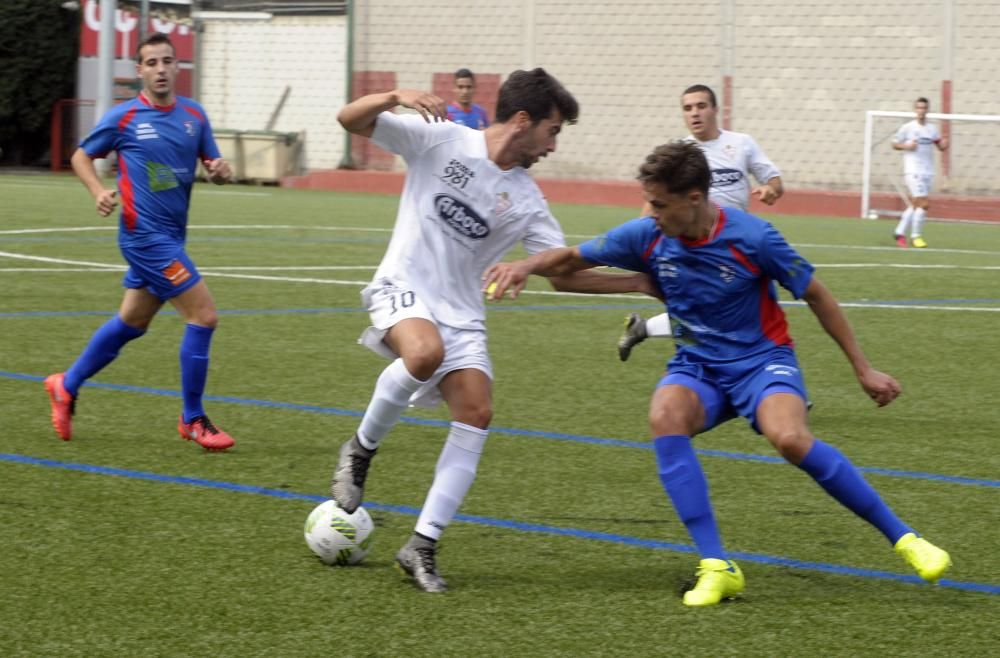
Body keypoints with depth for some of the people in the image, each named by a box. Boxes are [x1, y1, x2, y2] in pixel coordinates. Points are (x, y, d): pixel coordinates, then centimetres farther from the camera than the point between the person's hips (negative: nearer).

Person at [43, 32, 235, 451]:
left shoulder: (194, 115, 7)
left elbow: (212, 164, 13)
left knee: (130, 323, 18)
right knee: (203, 316, -11)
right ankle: (192, 420, 1)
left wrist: (221, 170, -11)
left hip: (170, 237, 7)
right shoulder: (123, 117, -7)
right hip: (146, 235, -7)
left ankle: (67, 386, 35)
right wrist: (99, 192, -14)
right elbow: (81, 156, 4)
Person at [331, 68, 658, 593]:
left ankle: (423, 546, -7)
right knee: (425, 353, -36)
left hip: (461, 314, 5)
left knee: (476, 415, -13)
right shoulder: (441, 140, -3)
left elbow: (565, 274, 12)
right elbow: (350, 120, -4)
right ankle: (360, 451, -9)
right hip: (403, 289, -5)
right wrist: (396, 97, -24)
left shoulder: (526, 200, 9)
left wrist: (640, 282, 5)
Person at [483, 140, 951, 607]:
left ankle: (902, 537, -17)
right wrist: (527, 265, -16)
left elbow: (815, 296, -4)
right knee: (665, 416, -32)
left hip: (762, 359, -4)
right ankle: (716, 567, -29)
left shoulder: (751, 237, -17)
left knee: (790, 438, -34)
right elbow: (571, 259, 6)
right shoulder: (647, 236, -7)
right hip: (697, 368, 4)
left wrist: (863, 369, 0)